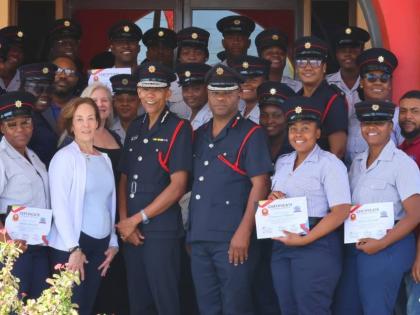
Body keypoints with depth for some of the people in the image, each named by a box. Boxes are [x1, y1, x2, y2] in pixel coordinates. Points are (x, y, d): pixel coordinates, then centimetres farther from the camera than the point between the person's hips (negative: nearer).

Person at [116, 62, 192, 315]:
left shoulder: (179, 128, -6)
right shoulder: (135, 128, 13)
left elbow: (177, 187, -11)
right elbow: (124, 178, 12)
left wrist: (137, 219, -9)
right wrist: (124, 220, -3)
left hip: (162, 229, -6)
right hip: (130, 230, 6)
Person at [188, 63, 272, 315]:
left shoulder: (251, 134, -4)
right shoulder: (200, 135, 15)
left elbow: (260, 184, -11)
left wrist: (244, 232, -17)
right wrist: (191, 231, 12)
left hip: (233, 239, -6)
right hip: (199, 237, 6)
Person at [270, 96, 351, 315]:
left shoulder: (329, 163, -6)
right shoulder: (282, 162, 15)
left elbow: (341, 211, -15)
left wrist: (304, 240, -19)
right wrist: (271, 199, 2)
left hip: (316, 245, -7)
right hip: (282, 245, 7)